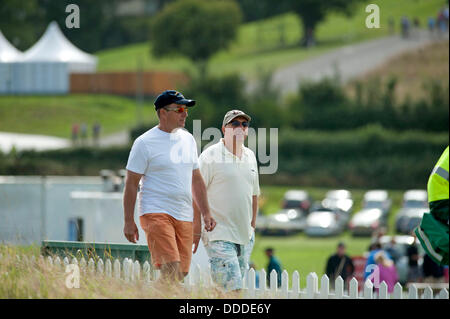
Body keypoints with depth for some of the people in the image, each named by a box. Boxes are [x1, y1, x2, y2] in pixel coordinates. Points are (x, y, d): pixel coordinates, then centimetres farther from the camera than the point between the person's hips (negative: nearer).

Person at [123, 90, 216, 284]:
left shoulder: (188, 139, 15)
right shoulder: (145, 142, -5)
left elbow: (196, 179, 23)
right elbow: (131, 183, -4)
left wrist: (206, 213, 16)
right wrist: (129, 222, -8)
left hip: (185, 216, 7)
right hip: (156, 213, -6)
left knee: (182, 272, 1)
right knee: (172, 271, -19)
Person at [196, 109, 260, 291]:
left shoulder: (250, 156, 15)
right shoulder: (210, 156, -6)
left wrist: (252, 225, 22)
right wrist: (196, 231, -11)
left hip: (245, 235, 7)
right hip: (219, 235, -7)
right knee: (233, 289, -16)